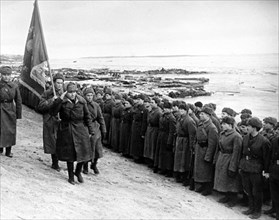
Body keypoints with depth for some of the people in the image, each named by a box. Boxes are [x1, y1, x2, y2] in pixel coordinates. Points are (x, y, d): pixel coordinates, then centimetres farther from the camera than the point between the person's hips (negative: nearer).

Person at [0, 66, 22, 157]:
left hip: (11, 111, 2)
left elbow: (18, 101, 6)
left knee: (11, 131, 6)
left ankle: (8, 151, 17)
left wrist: (18, 114, 5)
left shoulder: (14, 86, 2)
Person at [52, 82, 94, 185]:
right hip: (67, 130, -2)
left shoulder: (81, 101, 0)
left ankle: (78, 172, 29)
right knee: (69, 154, 7)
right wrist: (60, 99, -25)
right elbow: (54, 112, -20)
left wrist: (90, 130, 4)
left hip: (80, 129, 2)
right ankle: (71, 176, 25)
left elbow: (87, 116, 6)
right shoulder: (62, 101, -7)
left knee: (83, 152, 2)